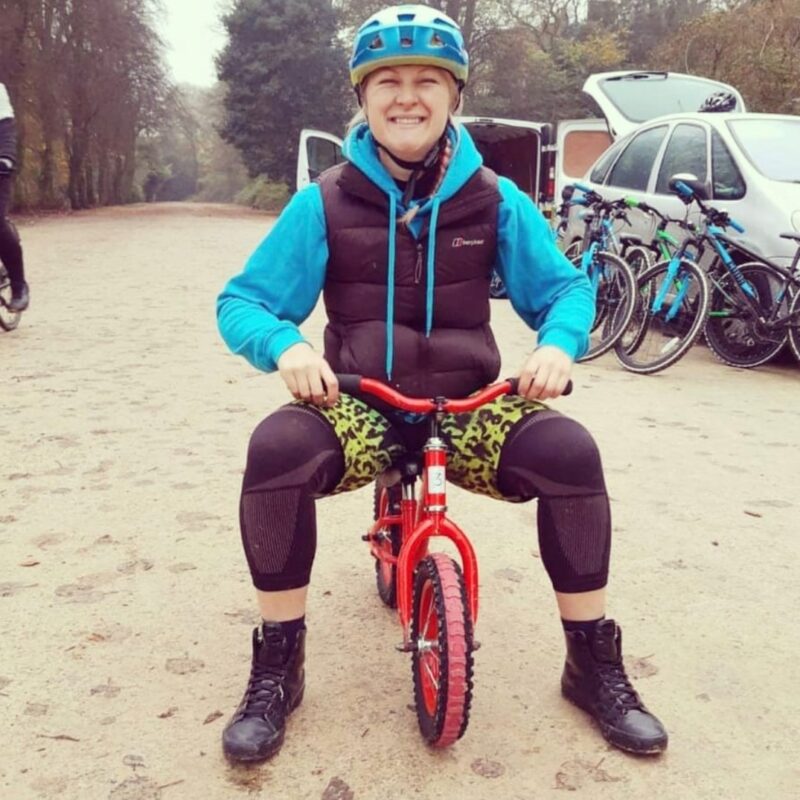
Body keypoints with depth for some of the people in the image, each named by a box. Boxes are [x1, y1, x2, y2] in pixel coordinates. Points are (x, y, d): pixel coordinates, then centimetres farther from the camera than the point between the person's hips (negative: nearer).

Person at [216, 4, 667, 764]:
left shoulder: (495, 200, 1)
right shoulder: (324, 203, -2)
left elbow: (565, 287, 7)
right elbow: (241, 301, -2)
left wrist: (558, 343, -17)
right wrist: (286, 346, -25)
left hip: (467, 408, 1)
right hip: (359, 405, -1)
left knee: (570, 451, -26)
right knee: (277, 447, -32)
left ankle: (594, 665, -4)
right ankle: (276, 668, -11)